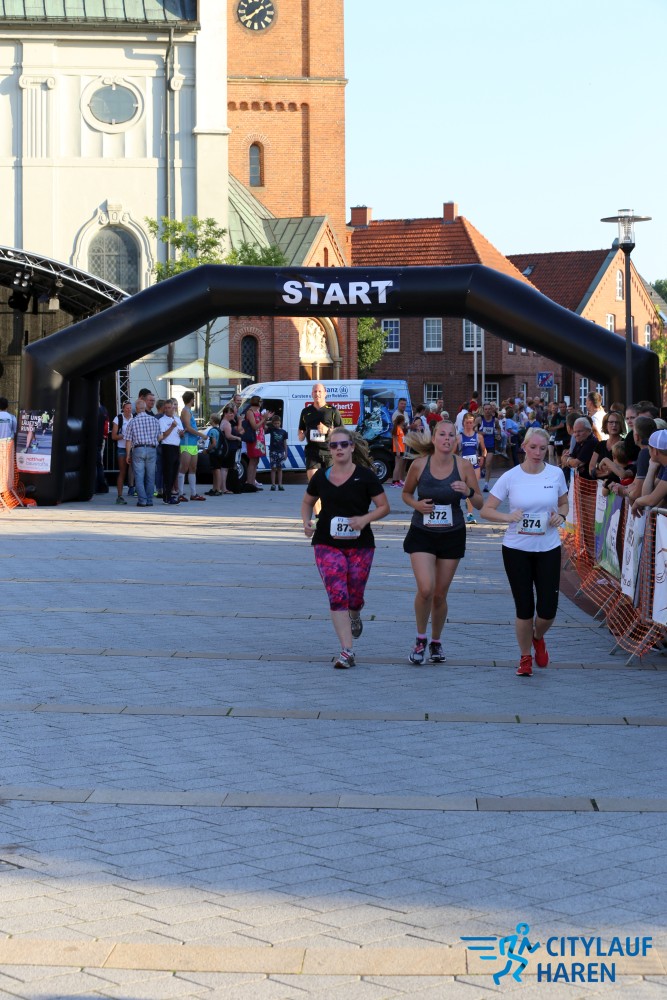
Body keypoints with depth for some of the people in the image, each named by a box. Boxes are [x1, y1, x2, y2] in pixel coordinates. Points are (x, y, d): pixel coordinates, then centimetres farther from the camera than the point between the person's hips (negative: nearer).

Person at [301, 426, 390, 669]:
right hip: (327, 544, 1)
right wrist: (307, 521, 0)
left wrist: (365, 518, -18)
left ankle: (354, 615, 47)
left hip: (360, 545, -1)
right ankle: (347, 651, -11)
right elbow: (308, 502, 19)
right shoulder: (321, 476, 3)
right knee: (337, 595, -12)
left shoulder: (365, 476, -4)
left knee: (354, 598, 7)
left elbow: (384, 507, -1)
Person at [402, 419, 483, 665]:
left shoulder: (464, 466, -6)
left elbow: (480, 504, -1)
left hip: (452, 536, 1)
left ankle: (436, 642, 31)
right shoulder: (419, 465, -7)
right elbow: (406, 493, 10)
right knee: (425, 589, -17)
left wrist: (469, 492, -22)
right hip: (422, 534, -1)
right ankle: (421, 639, 6)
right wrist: (416, 504, -12)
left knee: (440, 594, 8)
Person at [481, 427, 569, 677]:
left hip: (548, 549, 1)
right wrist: (509, 517, -21)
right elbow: (486, 510, -3)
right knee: (524, 608, 2)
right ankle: (525, 658, 23)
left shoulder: (556, 474, -1)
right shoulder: (510, 477, -6)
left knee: (547, 609, -3)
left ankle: (538, 638, 32)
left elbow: (564, 503, 15)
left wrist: (561, 515, -8)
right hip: (516, 549, -1)